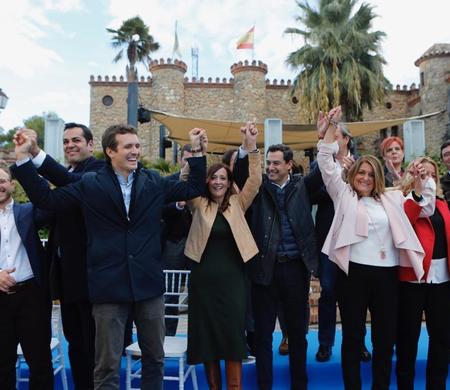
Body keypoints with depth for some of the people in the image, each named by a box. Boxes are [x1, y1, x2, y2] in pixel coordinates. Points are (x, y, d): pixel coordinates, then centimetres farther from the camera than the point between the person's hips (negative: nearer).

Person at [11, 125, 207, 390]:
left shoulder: (154, 182, 7)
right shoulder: (90, 184, 1)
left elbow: (194, 188, 12)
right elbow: (47, 198, 3)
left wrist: (196, 150, 5)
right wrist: (23, 158, -2)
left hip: (149, 284, 2)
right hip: (109, 286, -2)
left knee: (155, 358, 16)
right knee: (107, 366, 8)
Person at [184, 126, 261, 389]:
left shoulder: (238, 204, 5)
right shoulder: (199, 204, 4)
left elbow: (255, 181, -5)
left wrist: (252, 147, -14)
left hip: (232, 278, 0)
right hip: (204, 278, 0)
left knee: (234, 333, 1)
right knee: (206, 333, 8)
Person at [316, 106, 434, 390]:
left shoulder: (390, 200, 13)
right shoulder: (344, 195, 6)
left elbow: (425, 208, 19)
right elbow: (327, 164, -2)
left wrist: (424, 181, 6)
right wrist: (331, 126, -9)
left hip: (387, 274, 3)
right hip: (354, 273, -3)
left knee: (386, 335, 12)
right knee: (353, 336, 7)